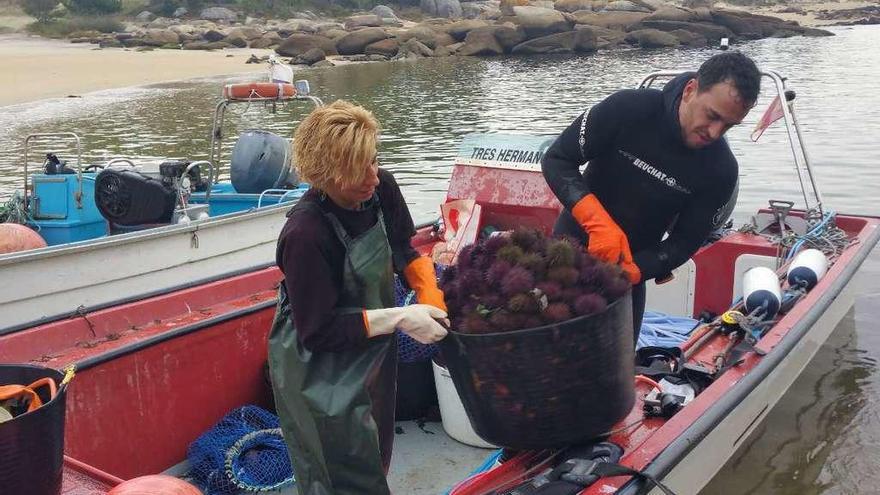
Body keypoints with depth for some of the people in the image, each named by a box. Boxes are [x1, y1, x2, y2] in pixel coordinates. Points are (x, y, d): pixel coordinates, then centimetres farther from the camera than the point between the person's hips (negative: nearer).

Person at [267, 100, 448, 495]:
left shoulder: (381, 188, -13)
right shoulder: (305, 235, -32)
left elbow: (404, 248, 6)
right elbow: (318, 331, -25)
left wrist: (430, 295, -11)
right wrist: (399, 318, -27)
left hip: (372, 351, 7)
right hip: (319, 367, -7)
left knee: (375, 460, 25)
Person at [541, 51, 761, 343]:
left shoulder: (720, 170, -15)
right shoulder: (628, 109, -23)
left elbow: (684, 242, -10)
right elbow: (556, 160, -19)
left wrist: (634, 270, -29)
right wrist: (598, 221, -33)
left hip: (633, 268, 2)